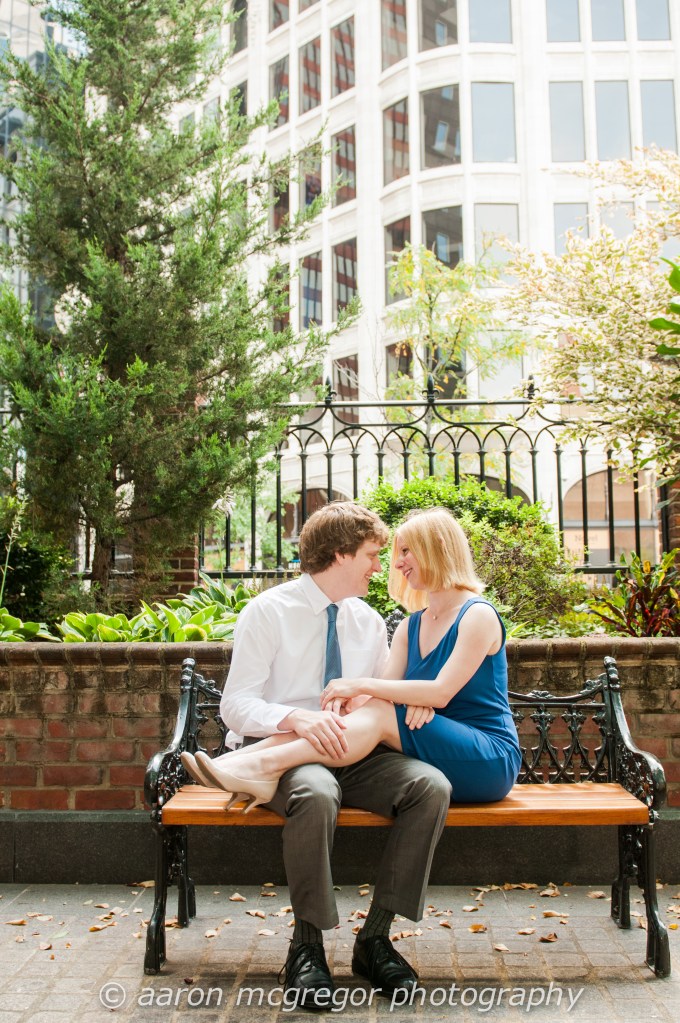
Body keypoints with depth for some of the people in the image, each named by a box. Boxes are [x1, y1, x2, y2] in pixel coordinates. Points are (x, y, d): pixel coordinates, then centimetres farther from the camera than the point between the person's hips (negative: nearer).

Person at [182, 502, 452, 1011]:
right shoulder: (268, 612, -3)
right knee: (316, 792, -39)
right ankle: (307, 944, -18)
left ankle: (376, 936, -13)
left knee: (431, 786, -23)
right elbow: (236, 707, -9)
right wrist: (298, 719, -28)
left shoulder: (369, 622, 14)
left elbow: (380, 705, 19)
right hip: (283, 749, -5)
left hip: (357, 754, 5)